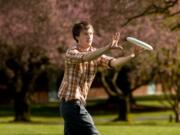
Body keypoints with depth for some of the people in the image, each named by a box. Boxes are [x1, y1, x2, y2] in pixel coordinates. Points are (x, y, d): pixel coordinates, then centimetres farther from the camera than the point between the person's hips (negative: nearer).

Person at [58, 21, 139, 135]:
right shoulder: (71, 53, -12)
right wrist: (108, 48, -46)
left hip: (78, 104, 8)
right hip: (71, 103, -8)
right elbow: (85, 57, -33)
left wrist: (131, 56, -27)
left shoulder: (96, 53, 8)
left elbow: (112, 62, -8)